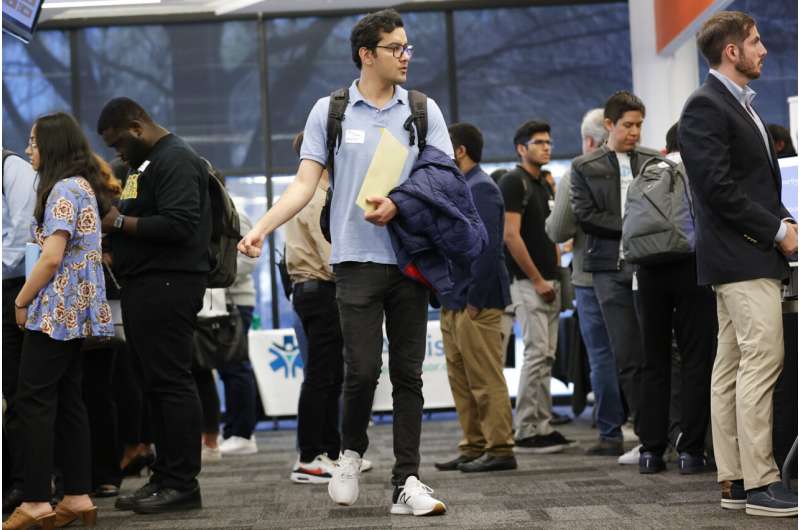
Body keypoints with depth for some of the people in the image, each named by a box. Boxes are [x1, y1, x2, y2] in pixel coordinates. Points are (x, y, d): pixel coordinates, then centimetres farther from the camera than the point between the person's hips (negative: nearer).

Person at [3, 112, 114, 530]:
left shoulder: (63, 190, -14)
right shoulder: (84, 186, 16)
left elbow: (51, 259, -20)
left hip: (57, 310, -10)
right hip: (78, 310, 10)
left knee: (34, 400, -5)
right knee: (68, 400, 10)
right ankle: (78, 496, 10)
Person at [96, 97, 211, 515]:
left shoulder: (176, 160, -9)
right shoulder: (150, 162, 22)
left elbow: (178, 225, -21)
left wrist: (120, 222, -14)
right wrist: (115, 229, 9)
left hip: (168, 287, -10)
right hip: (146, 287, 10)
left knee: (171, 382, -9)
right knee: (157, 384, 9)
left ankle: (182, 484, -7)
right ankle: (164, 477, 13)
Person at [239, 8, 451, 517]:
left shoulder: (423, 110, 8)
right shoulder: (330, 111, 5)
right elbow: (305, 184, 3)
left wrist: (399, 204, -13)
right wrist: (262, 227, -10)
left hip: (411, 259, 2)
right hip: (359, 259, -2)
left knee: (408, 373, 2)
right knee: (363, 369, -9)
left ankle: (407, 483, 6)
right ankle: (352, 453, 18)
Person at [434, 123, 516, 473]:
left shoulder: (481, 188, -12)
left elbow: (487, 247, -20)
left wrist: (475, 299, -20)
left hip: (474, 301, -10)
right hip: (454, 301, 10)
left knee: (486, 379, -7)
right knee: (461, 379, 12)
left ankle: (500, 449, -3)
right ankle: (474, 447, 17)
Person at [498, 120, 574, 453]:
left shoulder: (545, 185, 18)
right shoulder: (513, 182, -9)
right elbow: (510, 235, -16)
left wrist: (555, 274, 12)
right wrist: (537, 279, -15)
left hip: (548, 281, 9)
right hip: (527, 282, -9)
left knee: (545, 356, 8)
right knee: (537, 353, -11)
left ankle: (543, 427, 11)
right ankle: (527, 432, -7)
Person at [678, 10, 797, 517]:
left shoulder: (740, 104, 20)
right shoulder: (706, 107, -11)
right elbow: (718, 187, -19)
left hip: (754, 254, 10)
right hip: (743, 258, -10)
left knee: (732, 368, 9)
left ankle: (734, 481, 12)